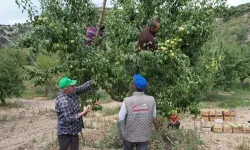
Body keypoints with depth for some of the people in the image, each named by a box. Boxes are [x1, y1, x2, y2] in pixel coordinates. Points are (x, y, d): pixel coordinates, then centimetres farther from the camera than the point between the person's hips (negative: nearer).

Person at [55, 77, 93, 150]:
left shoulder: (72, 92, -5)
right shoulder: (63, 102, -30)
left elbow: (83, 87, 0)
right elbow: (68, 119, -28)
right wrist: (83, 113, -25)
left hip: (73, 130, 9)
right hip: (65, 132, -9)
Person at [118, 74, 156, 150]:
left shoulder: (127, 101, -23)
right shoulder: (151, 100, -15)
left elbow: (121, 118, -15)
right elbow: (154, 116, -3)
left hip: (130, 134, -1)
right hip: (144, 135, 1)